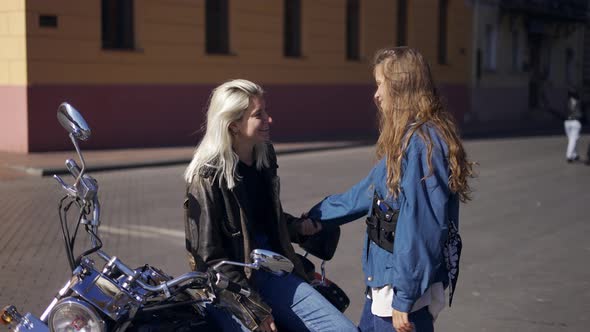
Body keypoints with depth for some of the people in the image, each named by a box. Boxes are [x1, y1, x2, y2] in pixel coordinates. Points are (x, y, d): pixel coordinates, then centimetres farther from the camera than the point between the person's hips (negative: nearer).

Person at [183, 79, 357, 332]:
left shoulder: (264, 157, 8)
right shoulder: (208, 177, -12)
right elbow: (209, 257, -13)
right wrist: (256, 311, -15)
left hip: (271, 273, 6)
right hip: (228, 287, -6)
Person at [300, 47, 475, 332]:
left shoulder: (421, 142, -20)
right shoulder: (406, 140, 10)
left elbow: (417, 227, -22)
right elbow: (368, 190, 23)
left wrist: (404, 300, -20)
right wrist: (315, 219, 30)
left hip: (405, 288, -9)